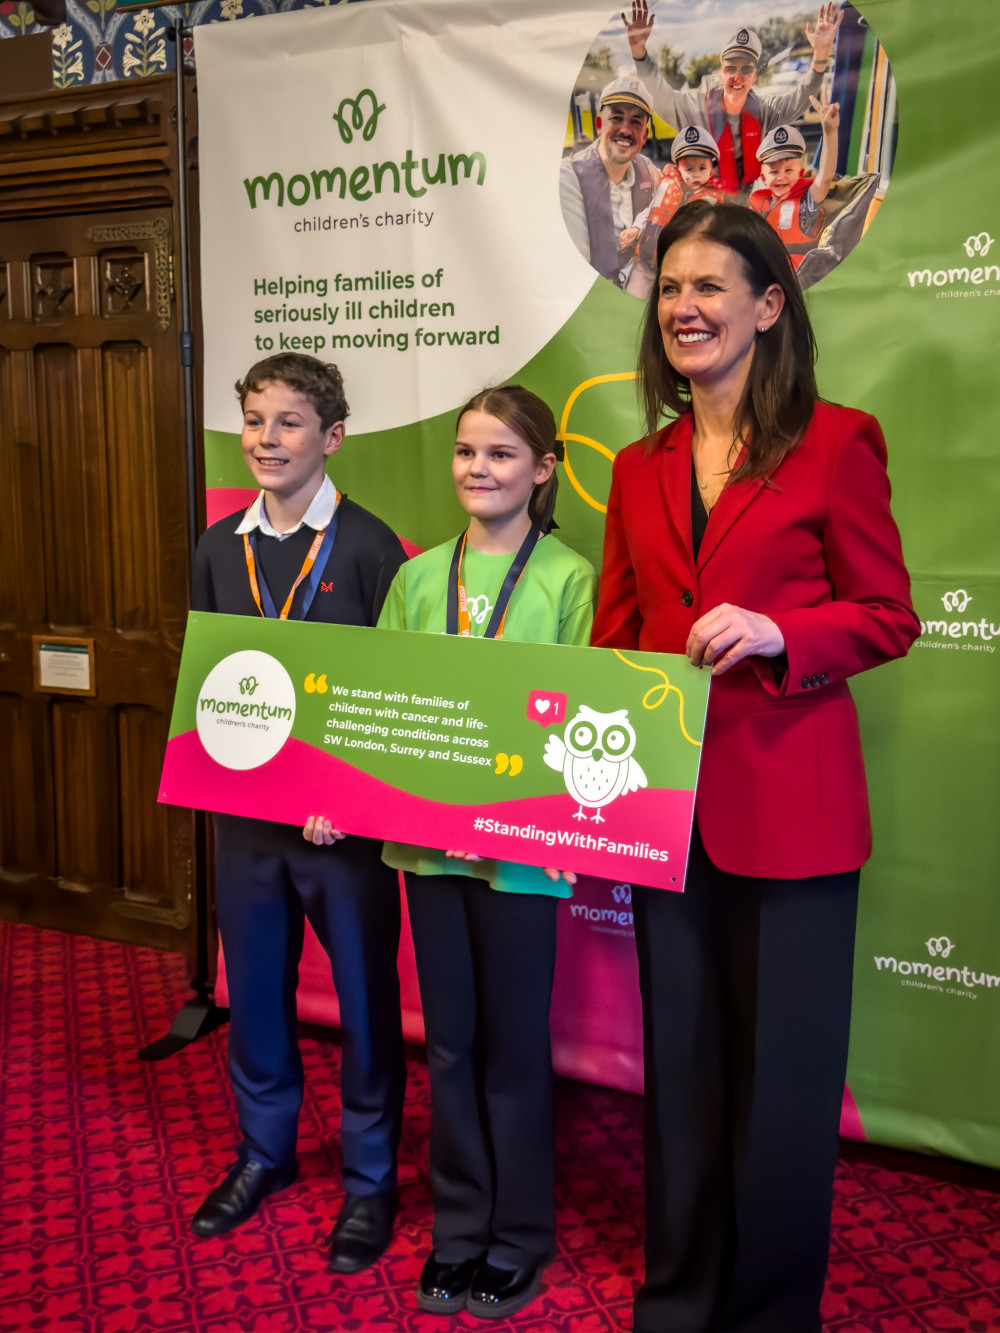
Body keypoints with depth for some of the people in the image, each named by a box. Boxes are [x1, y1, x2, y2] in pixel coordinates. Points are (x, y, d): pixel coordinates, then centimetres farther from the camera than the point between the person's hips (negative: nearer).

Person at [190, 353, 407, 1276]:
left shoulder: (368, 545, -9)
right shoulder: (220, 548, 7)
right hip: (244, 811, 5)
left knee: (364, 997, 8)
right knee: (252, 990, 17)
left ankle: (370, 1178, 28)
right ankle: (265, 1152, 40)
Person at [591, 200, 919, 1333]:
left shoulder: (836, 442, -4)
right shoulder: (641, 466, 12)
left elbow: (888, 619, -4)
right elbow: (616, 633, 13)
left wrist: (773, 632, -20)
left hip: (787, 805, -5)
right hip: (664, 801, 5)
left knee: (779, 1073, 7)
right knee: (680, 1063, 16)